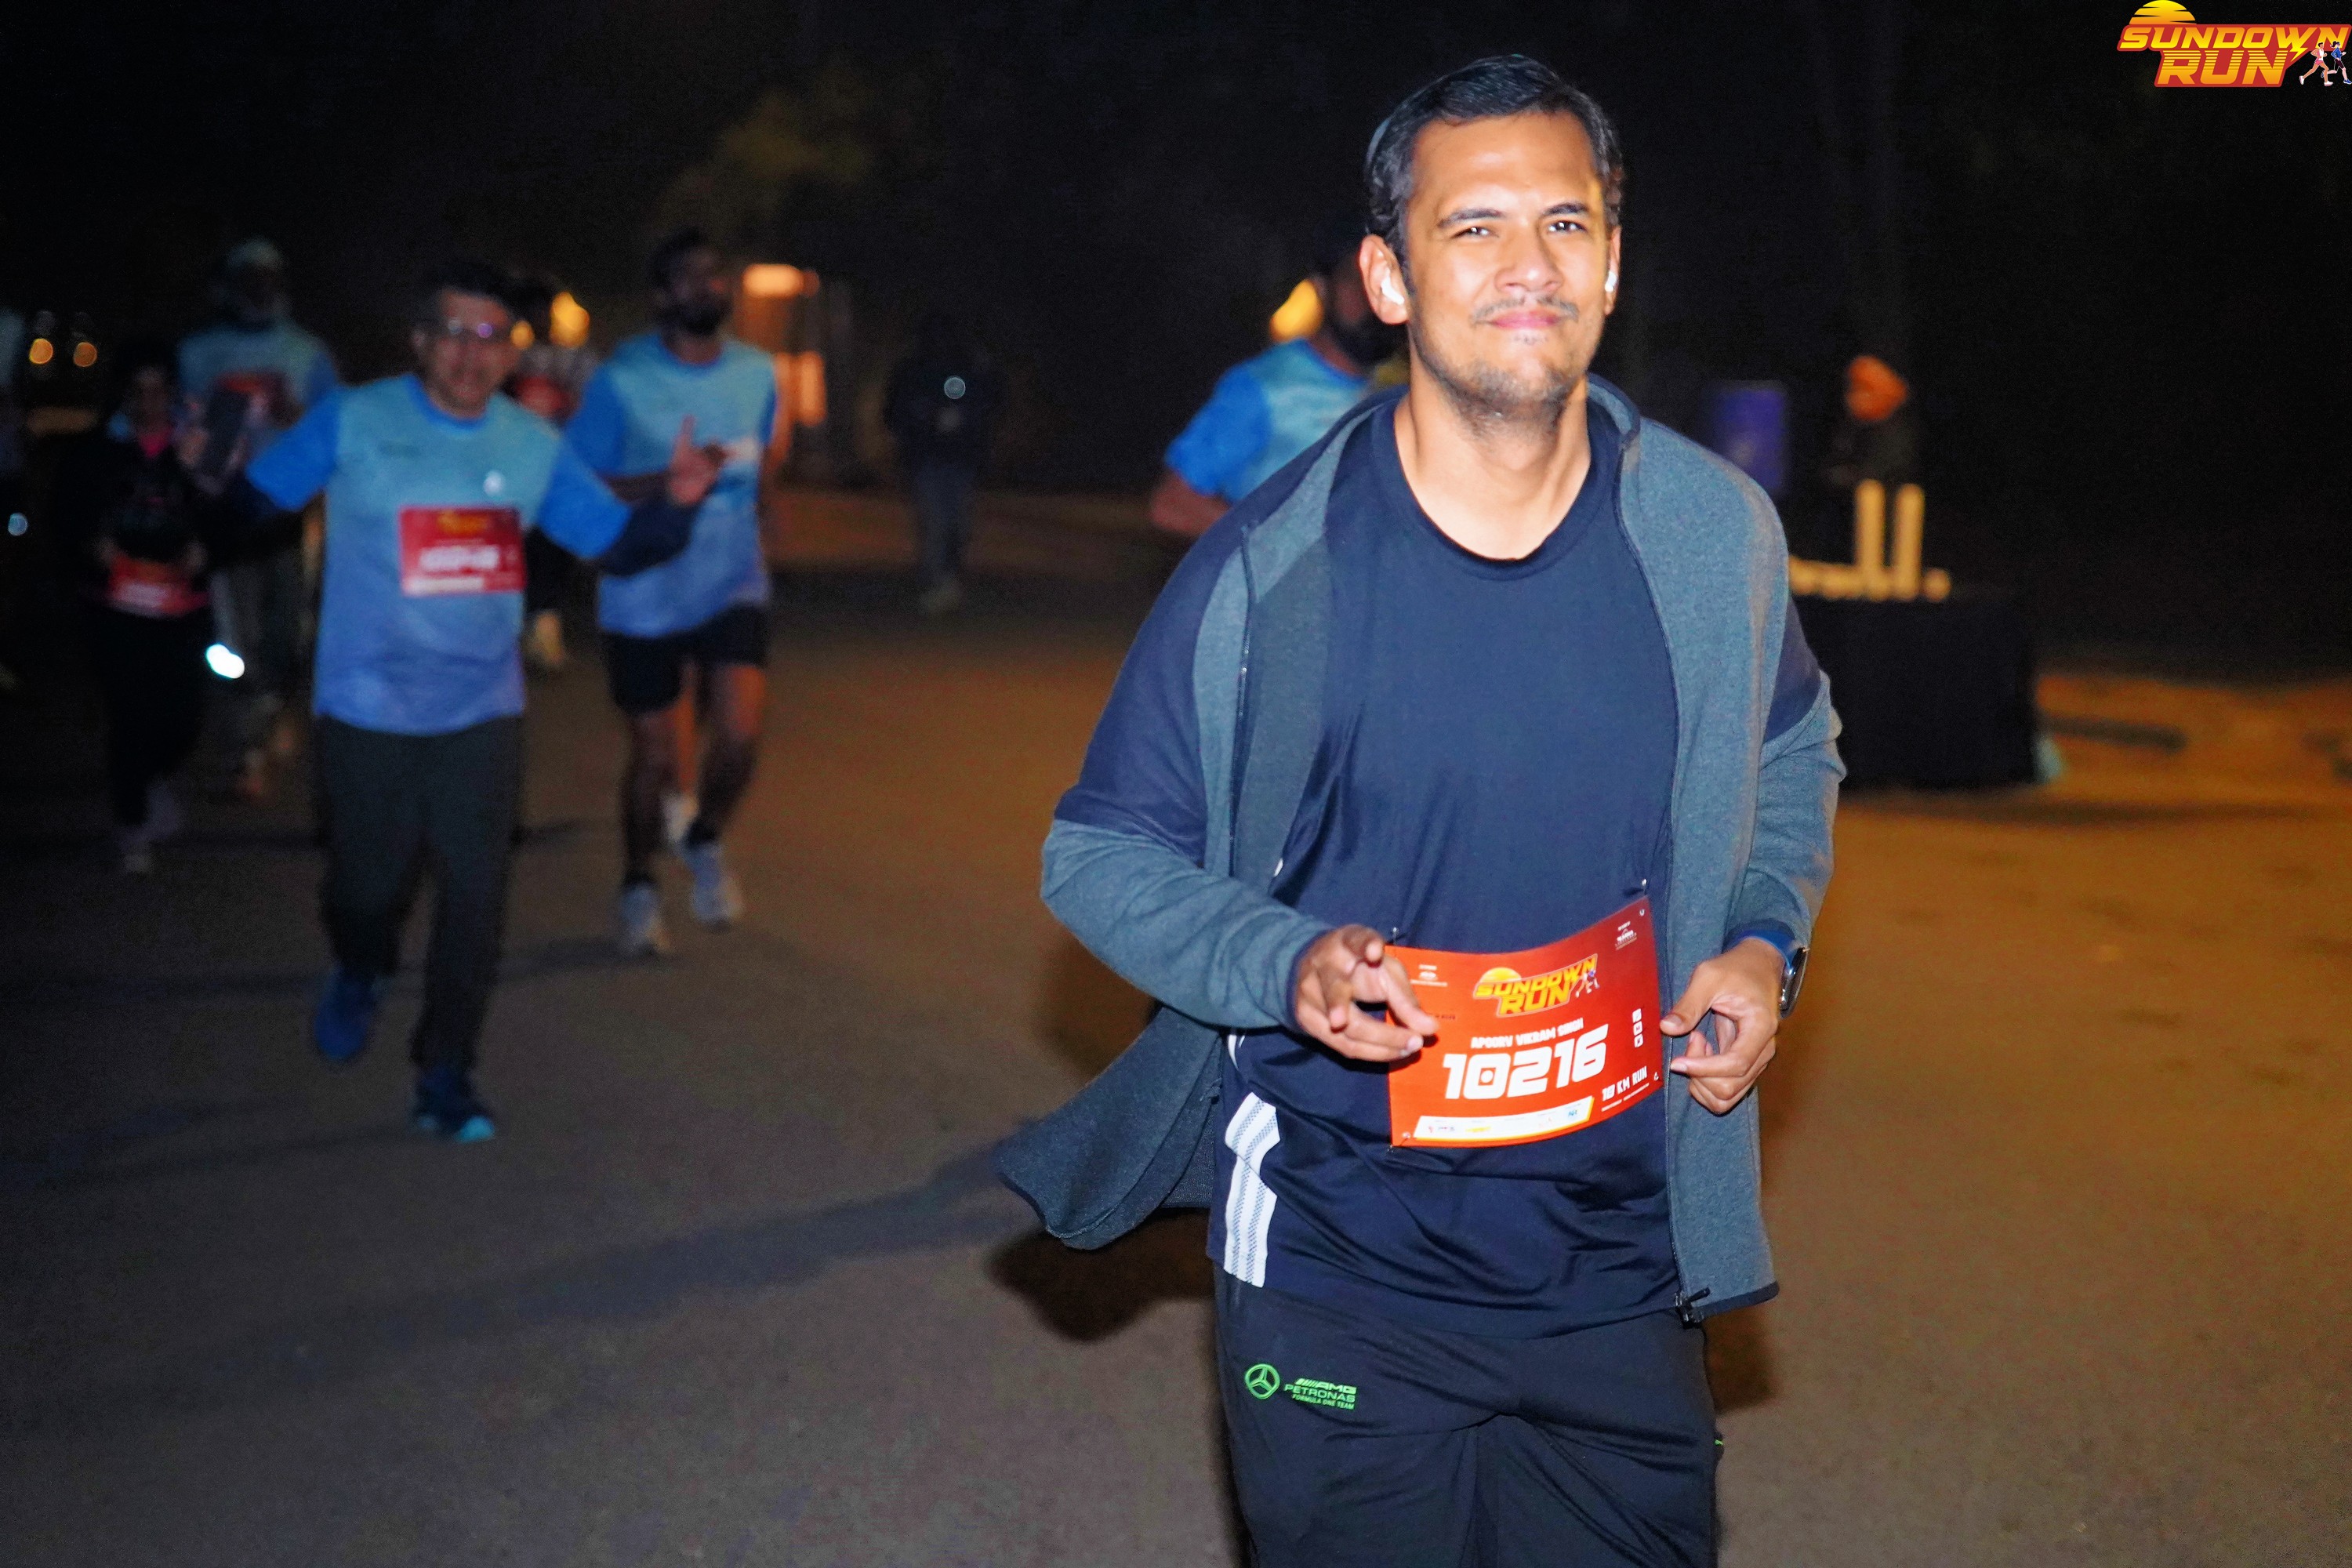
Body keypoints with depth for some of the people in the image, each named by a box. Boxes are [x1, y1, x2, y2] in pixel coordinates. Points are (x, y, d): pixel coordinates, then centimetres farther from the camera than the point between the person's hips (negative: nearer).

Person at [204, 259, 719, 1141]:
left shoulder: (533, 446, 2)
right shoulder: (353, 423, -7)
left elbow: (618, 547, 3)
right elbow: (253, 501, -5)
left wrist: (675, 502, -14)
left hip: (482, 713, 2)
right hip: (365, 711, -2)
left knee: (475, 896, 0)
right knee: (368, 886, 9)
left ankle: (445, 1076, 16)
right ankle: (360, 976, 45)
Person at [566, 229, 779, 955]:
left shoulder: (757, 372, 3)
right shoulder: (621, 380, -10)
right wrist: (669, 482, -21)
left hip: (733, 587, 2)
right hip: (643, 597, -2)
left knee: (739, 731, -17)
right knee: (654, 755, 5)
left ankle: (706, 842, 14)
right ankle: (638, 886, 31)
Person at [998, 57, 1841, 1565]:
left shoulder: (1716, 537, -4)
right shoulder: (1270, 574, -13)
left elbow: (1791, 750, 17)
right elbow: (1103, 853, -4)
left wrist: (1764, 942, -1)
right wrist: (1289, 968, -21)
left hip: (1628, 1276, 3)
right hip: (1340, 1286, -2)